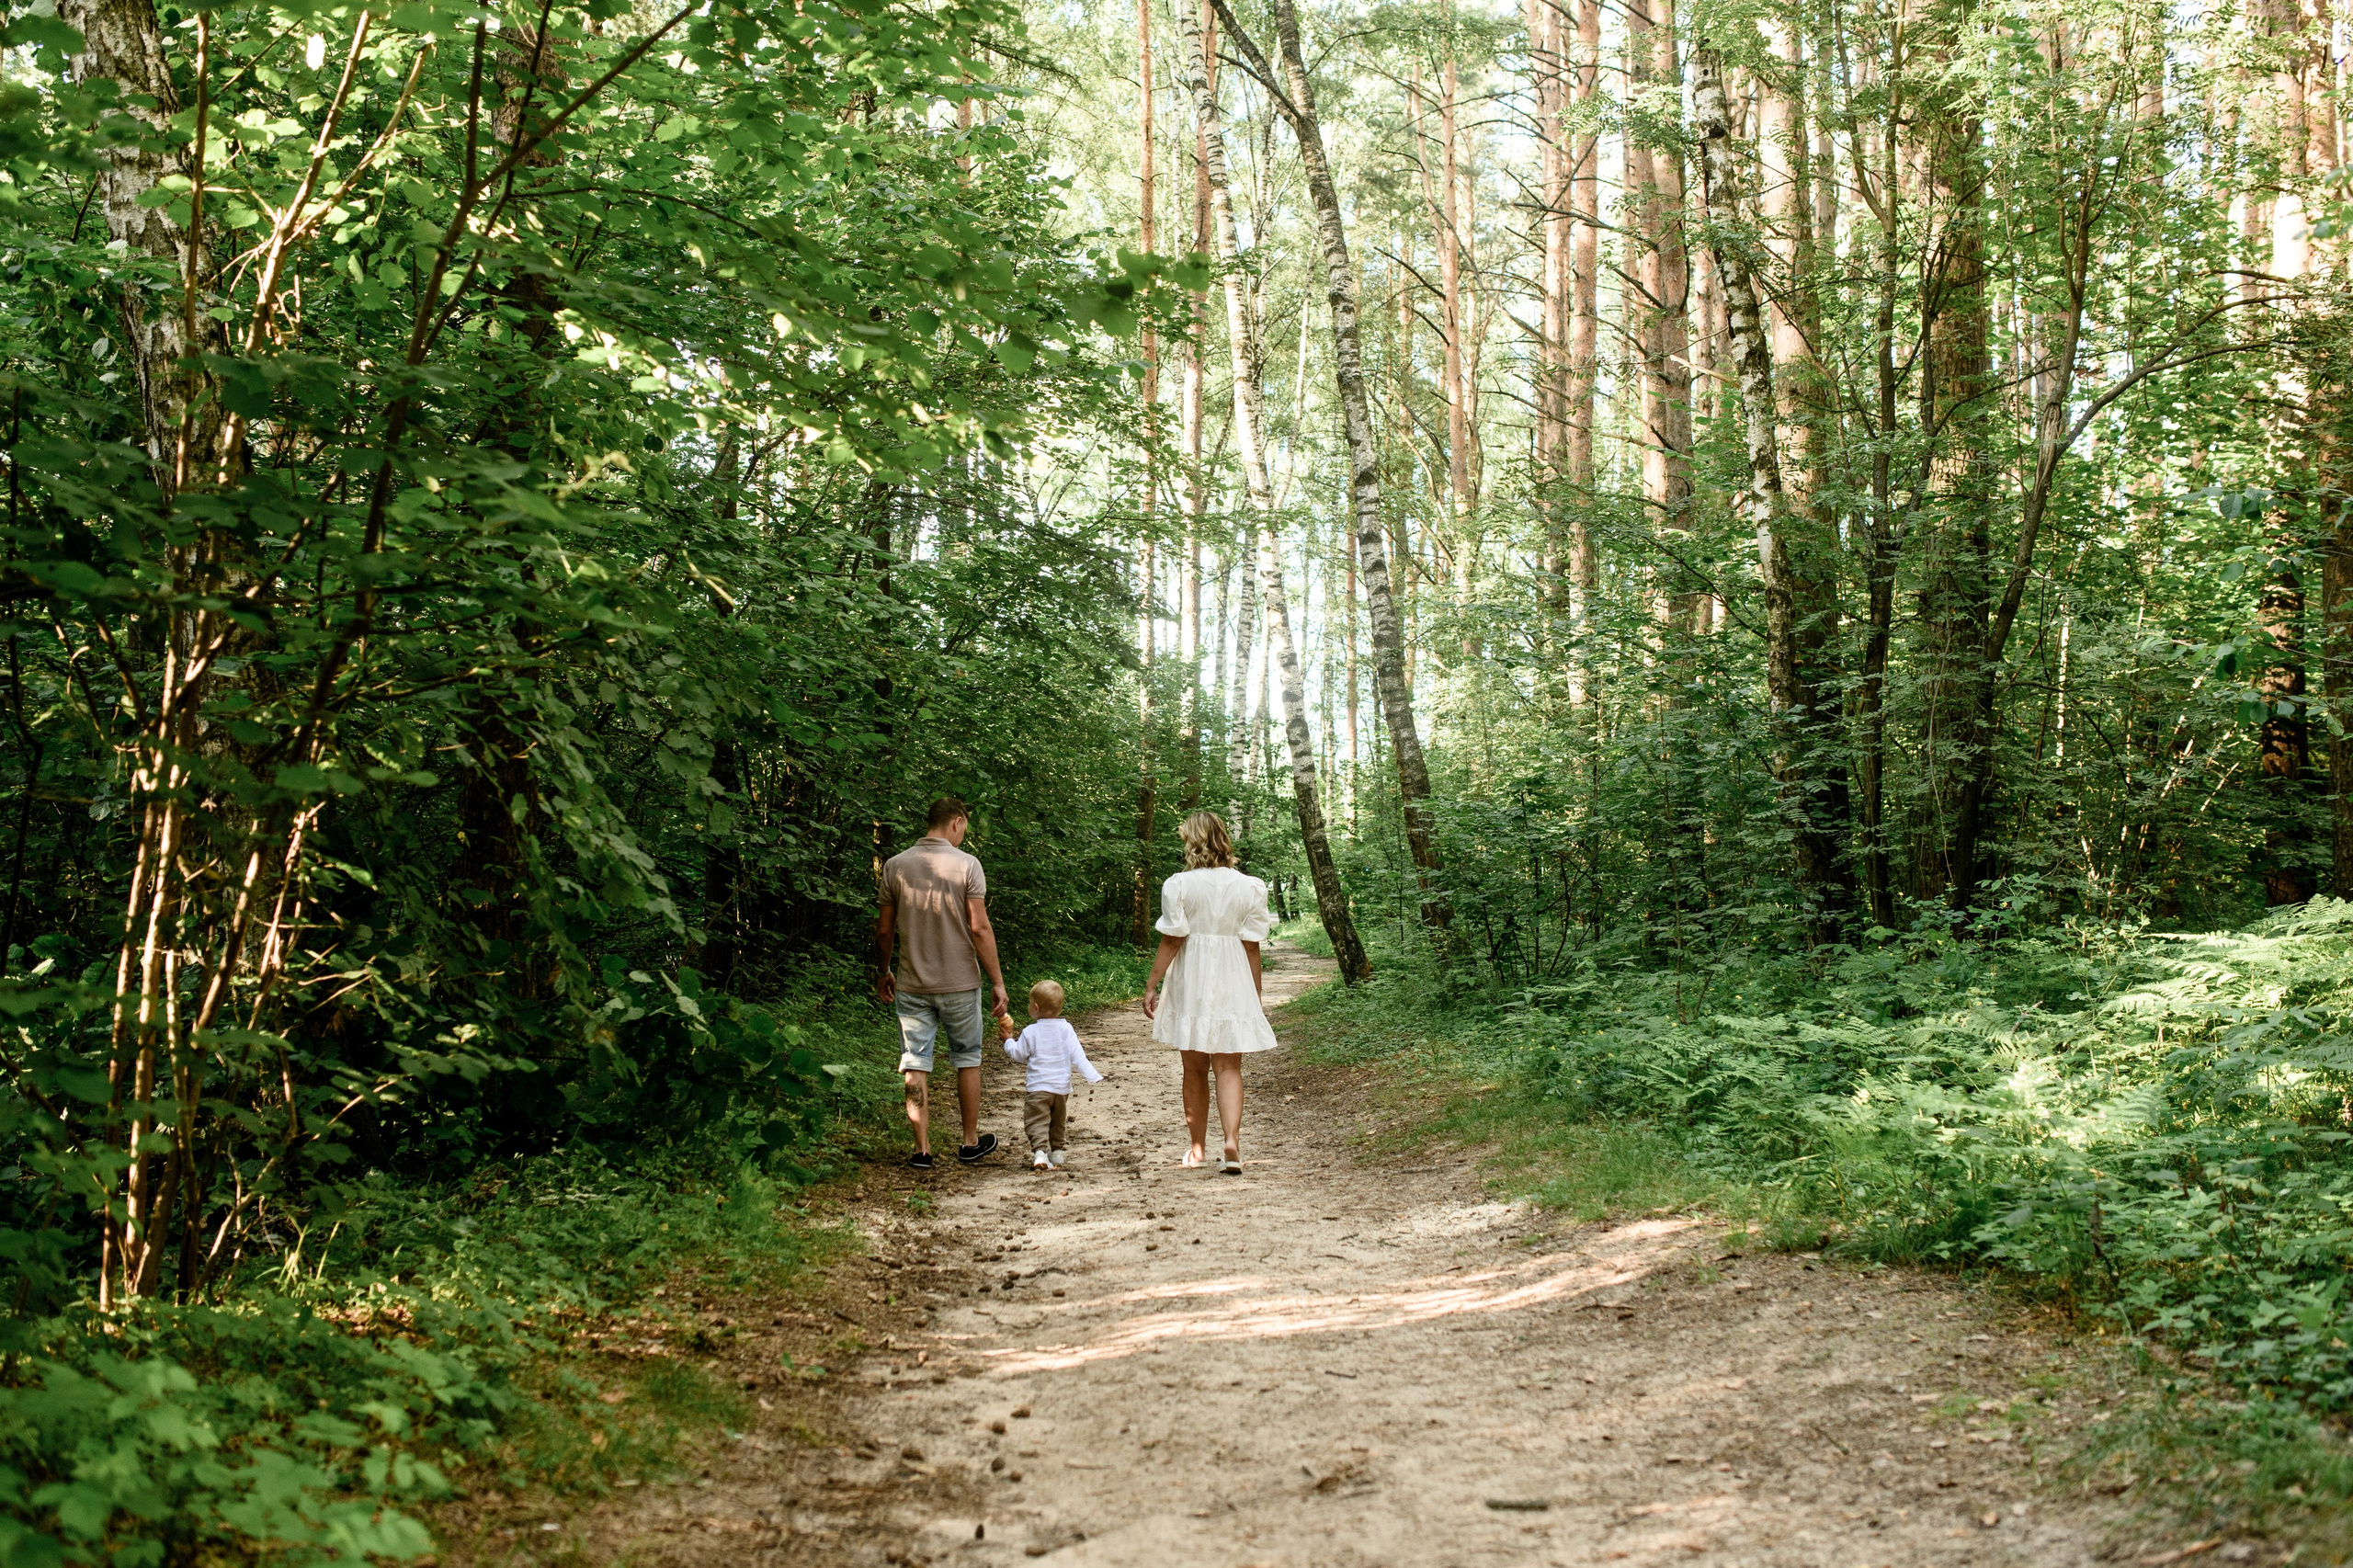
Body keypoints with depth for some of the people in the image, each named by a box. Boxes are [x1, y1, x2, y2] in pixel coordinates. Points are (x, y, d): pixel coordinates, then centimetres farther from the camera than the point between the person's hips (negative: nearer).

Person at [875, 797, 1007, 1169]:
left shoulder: (895, 866, 0)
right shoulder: (966, 865, -9)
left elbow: (885, 929, 5)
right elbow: (979, 928, -11)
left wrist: (884, 972, 21)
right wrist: (998, 982, -5)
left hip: (912, 985, 2)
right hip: (960, 984, -2)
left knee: (915, 1065, 5)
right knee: (967, 1060, 14)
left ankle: (922, 1149, 3)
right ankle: (971, 1142, 23)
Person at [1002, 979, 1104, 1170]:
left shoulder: (1030, 1032, -8)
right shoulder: (1066, 1029, -1)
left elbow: (1018, 1054, 2)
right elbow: (1077, 1055, -6)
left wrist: (1008, 1040, 19)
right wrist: (1092, 1075, -6)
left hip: (1038, 1087, -4)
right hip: (1062, 1087, 4)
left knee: (1037, 1122, -7)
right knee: (1058, 1122, 22)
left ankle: (1040, 1151, -27)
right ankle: (1056, 1152, 28)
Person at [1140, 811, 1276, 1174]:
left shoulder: (1179, 885, -7)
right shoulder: (1248, 887, -2)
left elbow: (1170, 942, -7)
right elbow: (1252, 947, 1)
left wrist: (1151, 986, 0)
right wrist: (1258, 993, 10)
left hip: (1190, 983, -1)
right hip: (1232, 983, 1)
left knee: (1194, 1069, 12)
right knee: (1228, 1068, 3)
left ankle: (1198, 1148, 22)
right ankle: (1232, 1142, -17)